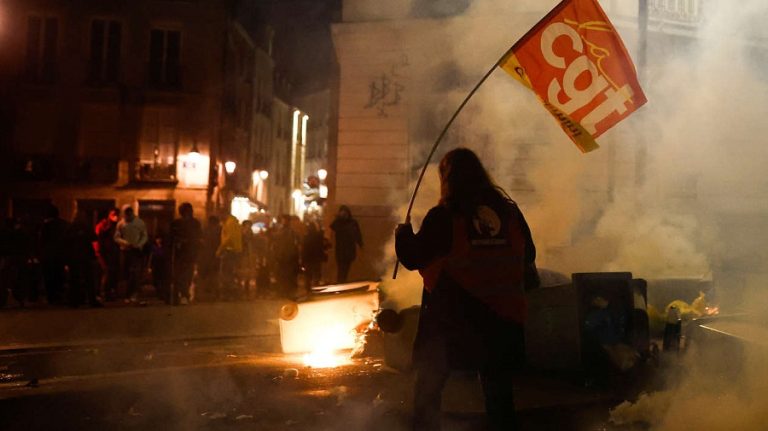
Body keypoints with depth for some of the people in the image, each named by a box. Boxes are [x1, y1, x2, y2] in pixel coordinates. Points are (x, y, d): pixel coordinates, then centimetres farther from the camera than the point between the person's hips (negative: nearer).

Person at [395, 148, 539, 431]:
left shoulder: (443, 216, -12)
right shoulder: (508, 209, 3)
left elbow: (413, 258, -9)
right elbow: (528, 254, 12)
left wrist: (403, 234, 10)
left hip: (453, 316, -4)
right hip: (503, 313, 5)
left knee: (428, 386, 10)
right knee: (498, 389, 17)